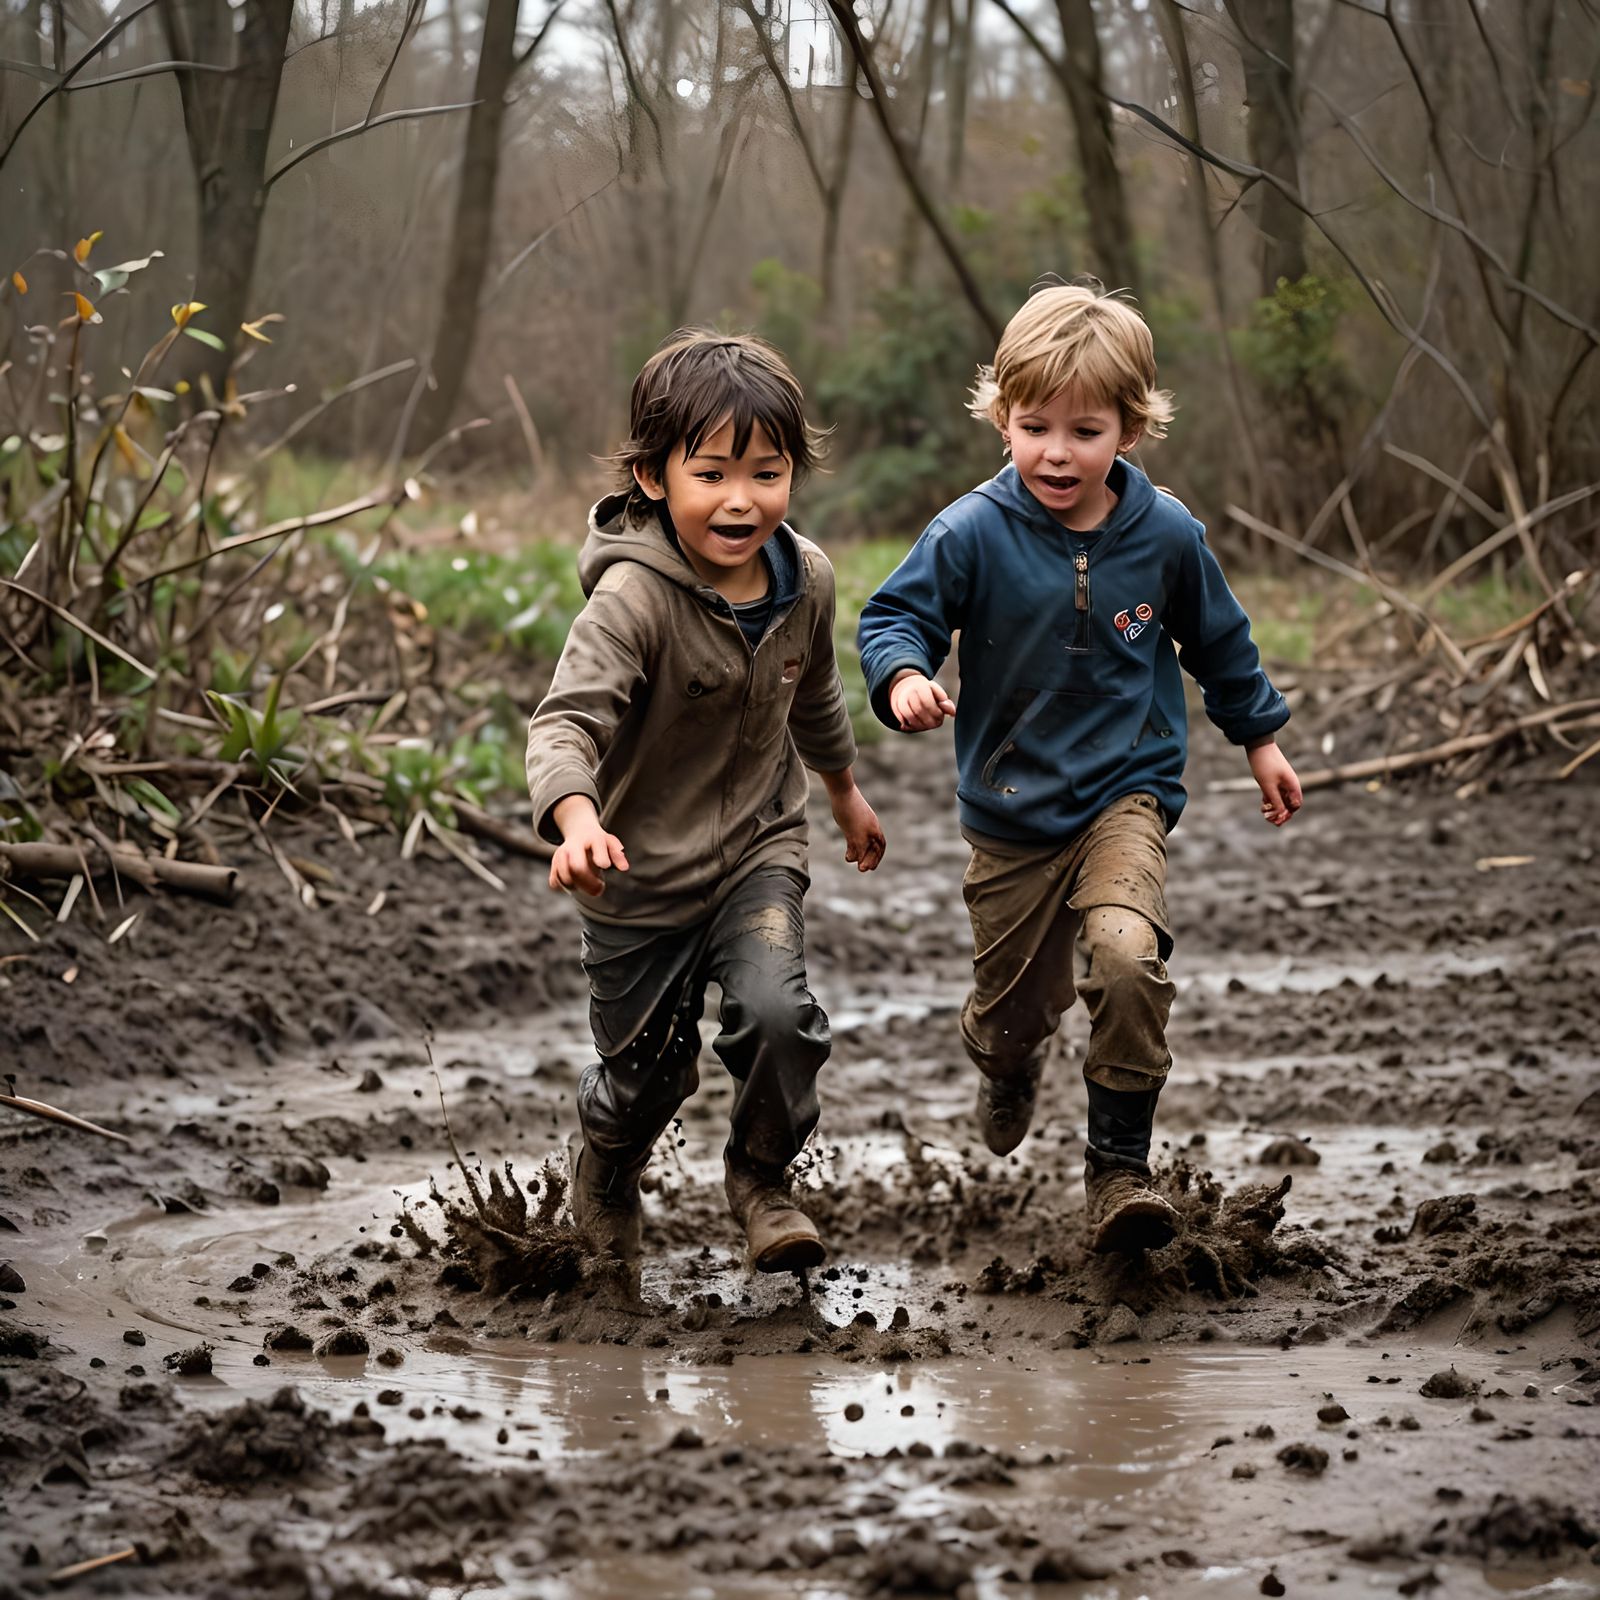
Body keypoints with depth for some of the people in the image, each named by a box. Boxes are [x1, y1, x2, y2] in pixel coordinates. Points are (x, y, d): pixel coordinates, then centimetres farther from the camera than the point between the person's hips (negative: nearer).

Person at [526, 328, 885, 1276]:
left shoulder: (806, 578, -8)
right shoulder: (633, 598, -27)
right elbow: (568, 719, -38)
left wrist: (845, 789, 29)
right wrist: (577, 819, -58)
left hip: (759, 848, 3)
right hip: (643, 871, -3)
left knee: (777, 1013, -21)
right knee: (649, 1071, 10)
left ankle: (762, 1177, 8)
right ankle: (607, 1166, 48)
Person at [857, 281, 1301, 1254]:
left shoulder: (1165, 535, -5)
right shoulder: (973, 534, -12)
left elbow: (1219, 640, 11)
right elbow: (895, 614, -8)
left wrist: (1261, 737, 19)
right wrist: (904, 676, -30)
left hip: (1127, 794, -1)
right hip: (1011, 806, 1)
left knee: (1128, 957, -28)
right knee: (1011, 1004, 14)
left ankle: (1121, 1163, -15)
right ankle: (1011, 1070, 54)